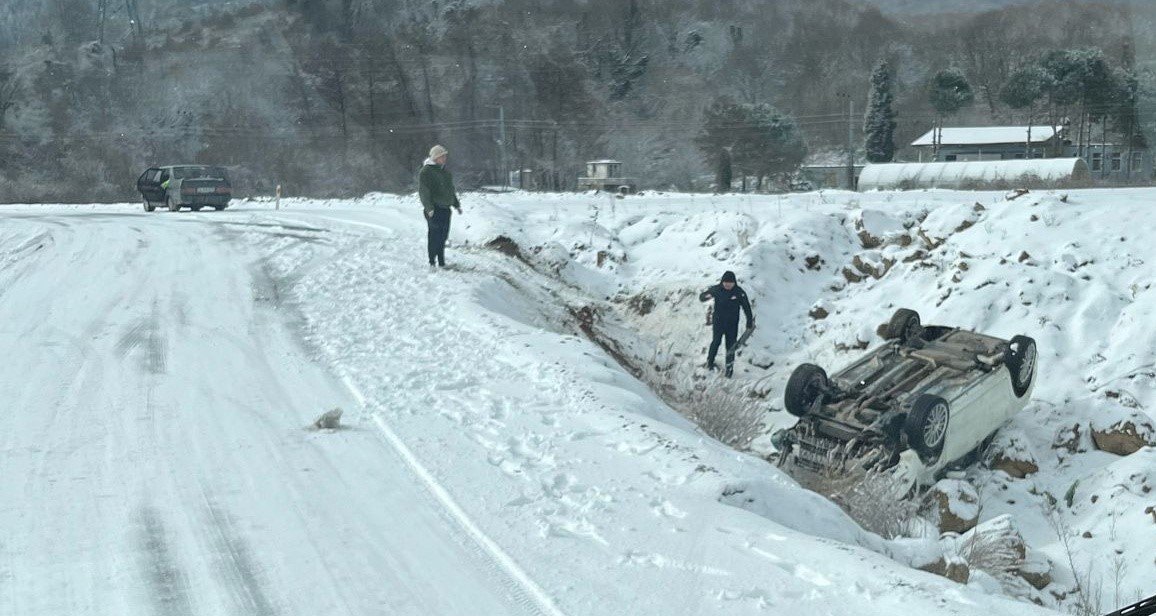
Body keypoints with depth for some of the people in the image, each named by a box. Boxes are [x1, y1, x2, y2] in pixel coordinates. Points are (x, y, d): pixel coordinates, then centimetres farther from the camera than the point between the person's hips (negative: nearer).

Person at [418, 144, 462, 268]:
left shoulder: (444, 172, 17)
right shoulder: (426, 172, -9)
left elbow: (450, 189, 27)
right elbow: (423, 192, -15)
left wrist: (456, 204, 24)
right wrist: (429, 208, -23)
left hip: (445, 208, 8)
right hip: (434, 210, -8)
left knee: (443, 236, 10)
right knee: (435, 235, -7)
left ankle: (441, 262, 18)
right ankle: (432, 261, 0)